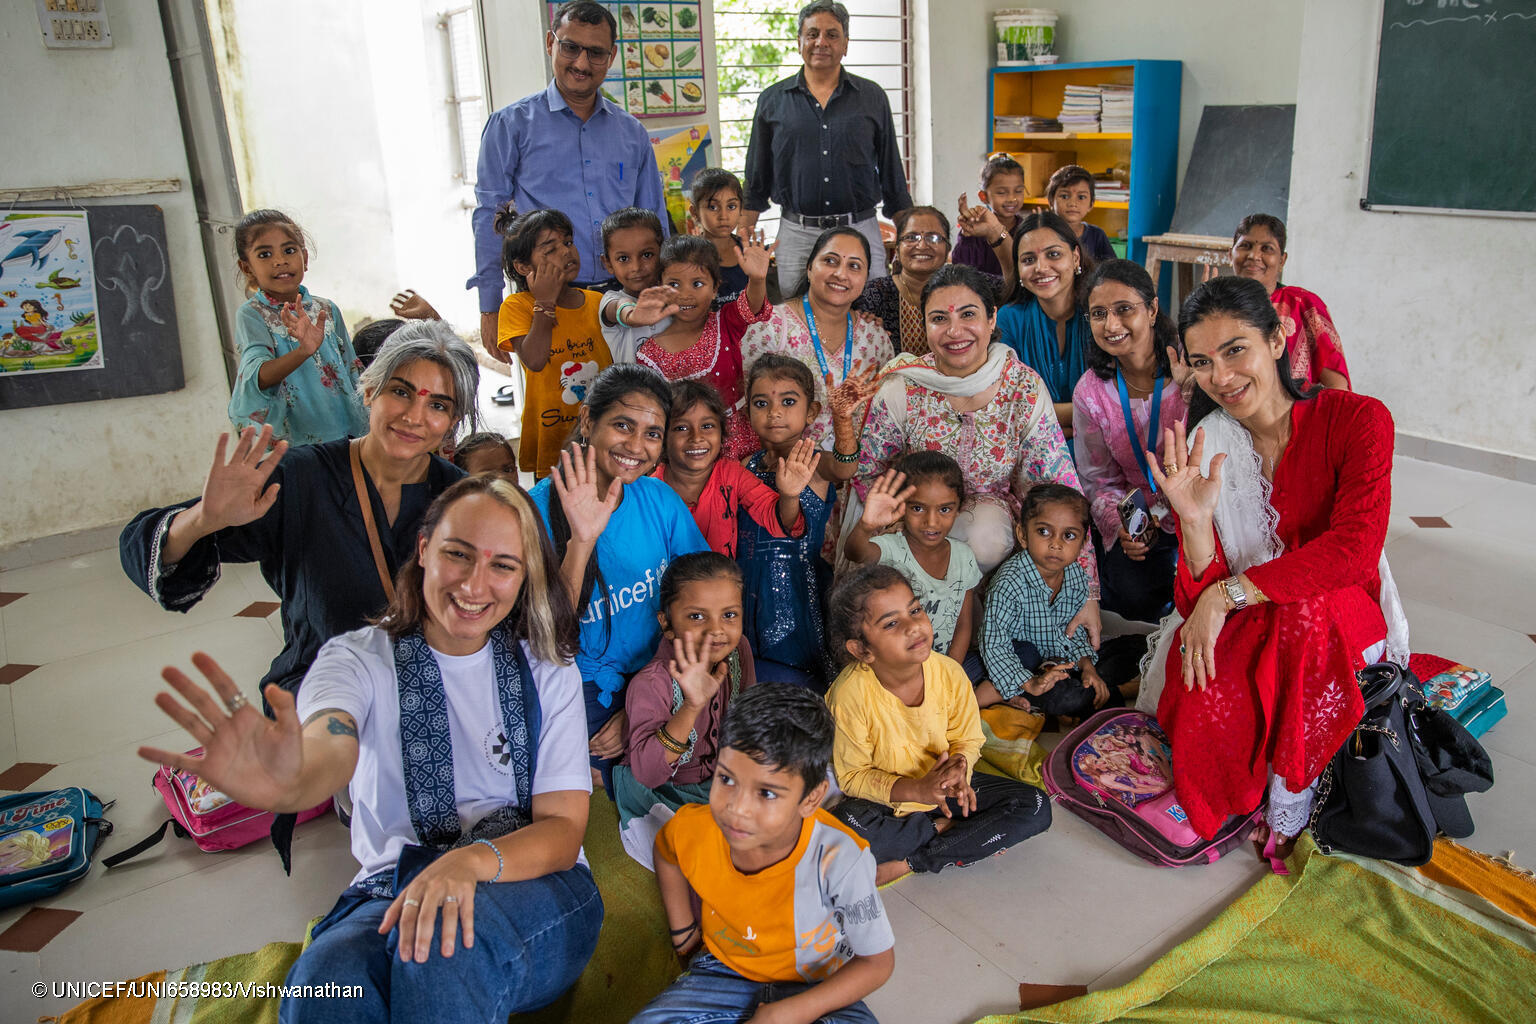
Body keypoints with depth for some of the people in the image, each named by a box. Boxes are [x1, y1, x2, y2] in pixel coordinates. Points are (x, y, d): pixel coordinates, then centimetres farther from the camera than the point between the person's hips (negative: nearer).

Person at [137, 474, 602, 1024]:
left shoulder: (547, 671, 4)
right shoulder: (360, 658, 1)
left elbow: (564, 830, -4)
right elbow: (329, 749, -23)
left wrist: (474, 861, -27)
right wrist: (288, 783, -50)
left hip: (533, 891, 0)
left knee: (443, 937, -34)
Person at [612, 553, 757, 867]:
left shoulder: (739, 650, -11)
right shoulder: (651, 685, -32)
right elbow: (646, 773, -41)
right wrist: (691, 707, -51)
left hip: (720, 776, 6)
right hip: (663, 792, -6)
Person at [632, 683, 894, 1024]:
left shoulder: (840, 859, -30)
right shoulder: (693, 830, -18)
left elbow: (877, 962, -17)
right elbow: (666, 853, 10)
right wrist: (684, 931, 7)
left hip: (818, 989, -2)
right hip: (724, 969, 3)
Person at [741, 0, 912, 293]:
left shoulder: (872, 97, 8)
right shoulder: (772, 100, 8)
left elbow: (892, 173, 11)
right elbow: (756, 181, 11)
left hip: (860, 233, 0)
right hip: (796, 236, 0)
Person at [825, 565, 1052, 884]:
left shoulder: (949, 673, -14)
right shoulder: (851, 693, -25)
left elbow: (967, 740, 0)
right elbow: (852, 775, -16)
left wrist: (960, 767, -24)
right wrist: (916, 790, -29)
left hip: (944, 786, 4)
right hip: (884, 796, -4)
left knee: (1035, 807, -10)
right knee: (848, 827, -37)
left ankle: (907, 862, -15)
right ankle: (947, 830, -9)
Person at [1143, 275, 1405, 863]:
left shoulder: (1356, 420, -10)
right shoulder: (1200, 449, -4)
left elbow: (1354, 548, -23)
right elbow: (1199, 596, -9)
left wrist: (1227, 594, -26)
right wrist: (1194, 521, -29)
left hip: (1343, 622, -1)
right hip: (1242, 633, 1)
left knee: (1303, 605, -36)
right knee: (1205, 701, -32)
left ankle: (1290, 812, -20)